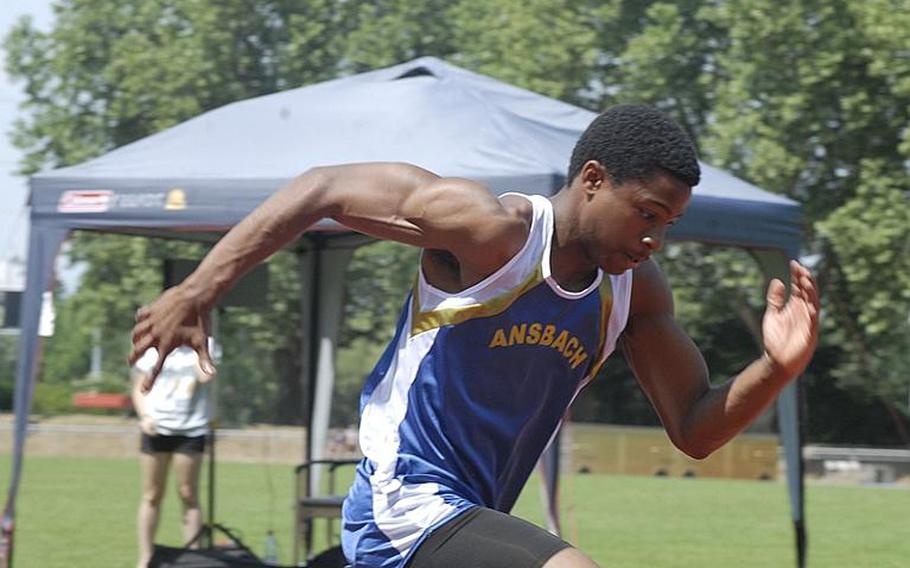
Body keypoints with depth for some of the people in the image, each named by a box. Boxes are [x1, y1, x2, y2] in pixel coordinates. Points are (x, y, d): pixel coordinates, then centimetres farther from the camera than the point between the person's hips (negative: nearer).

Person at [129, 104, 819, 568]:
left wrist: (776, 369, -13)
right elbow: (323, 188, -8)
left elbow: (695, 429, 7)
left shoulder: (636, 290, 4)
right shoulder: (488, 228, -16)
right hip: (406, 506, -9)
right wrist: (196, 293, -10)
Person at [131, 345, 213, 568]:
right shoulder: (152, 350, 6)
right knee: (152, 496, 4)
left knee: (188, 495, -1)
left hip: (191, 430, -1)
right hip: (156, 428, 1)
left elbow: (205, 376, -16)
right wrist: (144, 416, -10)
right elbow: (139, 389, 7)